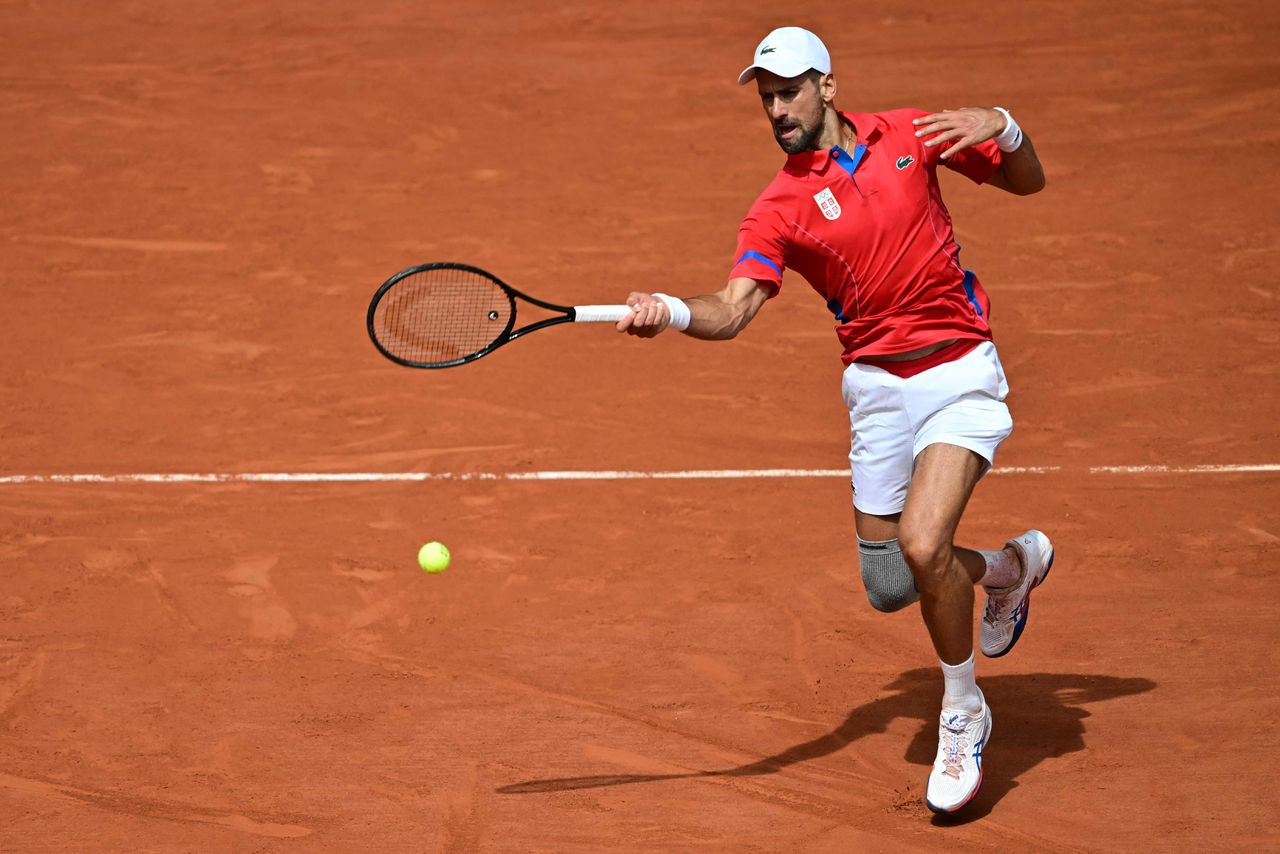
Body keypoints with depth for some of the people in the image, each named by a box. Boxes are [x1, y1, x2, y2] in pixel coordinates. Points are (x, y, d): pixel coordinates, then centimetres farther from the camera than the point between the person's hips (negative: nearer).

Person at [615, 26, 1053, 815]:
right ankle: (1012, 565, 40)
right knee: (890, 585, 7)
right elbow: (733, 310, -18)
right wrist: (670, 311, -39)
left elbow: (1028, 182, 9)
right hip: (878, 387, 3)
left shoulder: (909, 135, 0)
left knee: (922, 542, -23)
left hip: (960, 374, -3)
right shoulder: (780, 208, -4)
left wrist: (1002, 127, -12)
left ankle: (964, 712, 0)